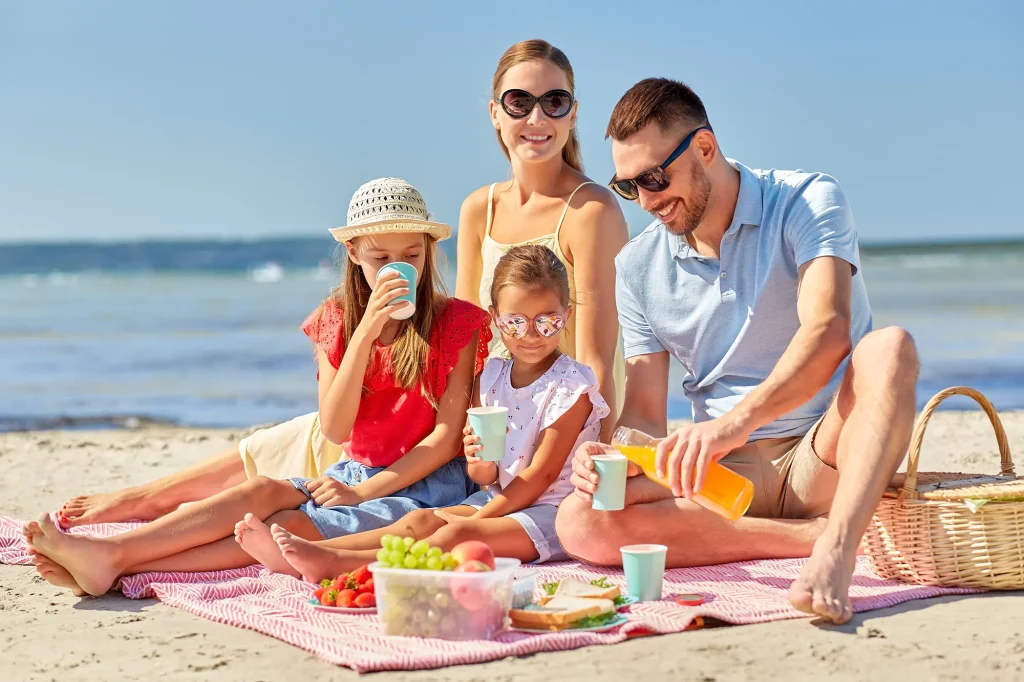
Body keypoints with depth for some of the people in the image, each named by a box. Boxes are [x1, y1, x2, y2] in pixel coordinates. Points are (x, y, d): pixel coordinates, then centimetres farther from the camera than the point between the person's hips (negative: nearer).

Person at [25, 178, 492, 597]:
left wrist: (363, 492, -15)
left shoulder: (455, 323, -3)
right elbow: (334, 430, -5)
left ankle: (119, 568, -39)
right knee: (264, 490, -25)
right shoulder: (337, 322, 7)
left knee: (289, 525, -28)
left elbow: (449, 433, -8)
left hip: (429, 483, -5)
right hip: (354, 474, 5)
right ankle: (106, 554, -37)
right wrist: (365, 332, -17)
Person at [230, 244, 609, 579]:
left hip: (551, 512, -7)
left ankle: (337, 563, -42)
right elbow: (486, 478, 10)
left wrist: (477, 518, -16)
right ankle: (304, 557, -28)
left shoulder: (572, 385, -10)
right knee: (420, 520, -14)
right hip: (499, 498, 7)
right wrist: (480, 464, -16)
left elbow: (540, 475, -14)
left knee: (458, 535, -27)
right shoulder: (490, 377, 10)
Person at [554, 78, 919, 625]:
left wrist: (737, 421, -42)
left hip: (823, 457, -3)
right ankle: (819, 533, -24)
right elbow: (644, 413, 8)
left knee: (889, 348, -33)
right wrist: (613, 456, -18)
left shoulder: (807, 202, -6)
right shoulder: (636, 267, 8)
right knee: (580, 523, -25)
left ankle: (833, 553, -48)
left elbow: (827, 334, -24)